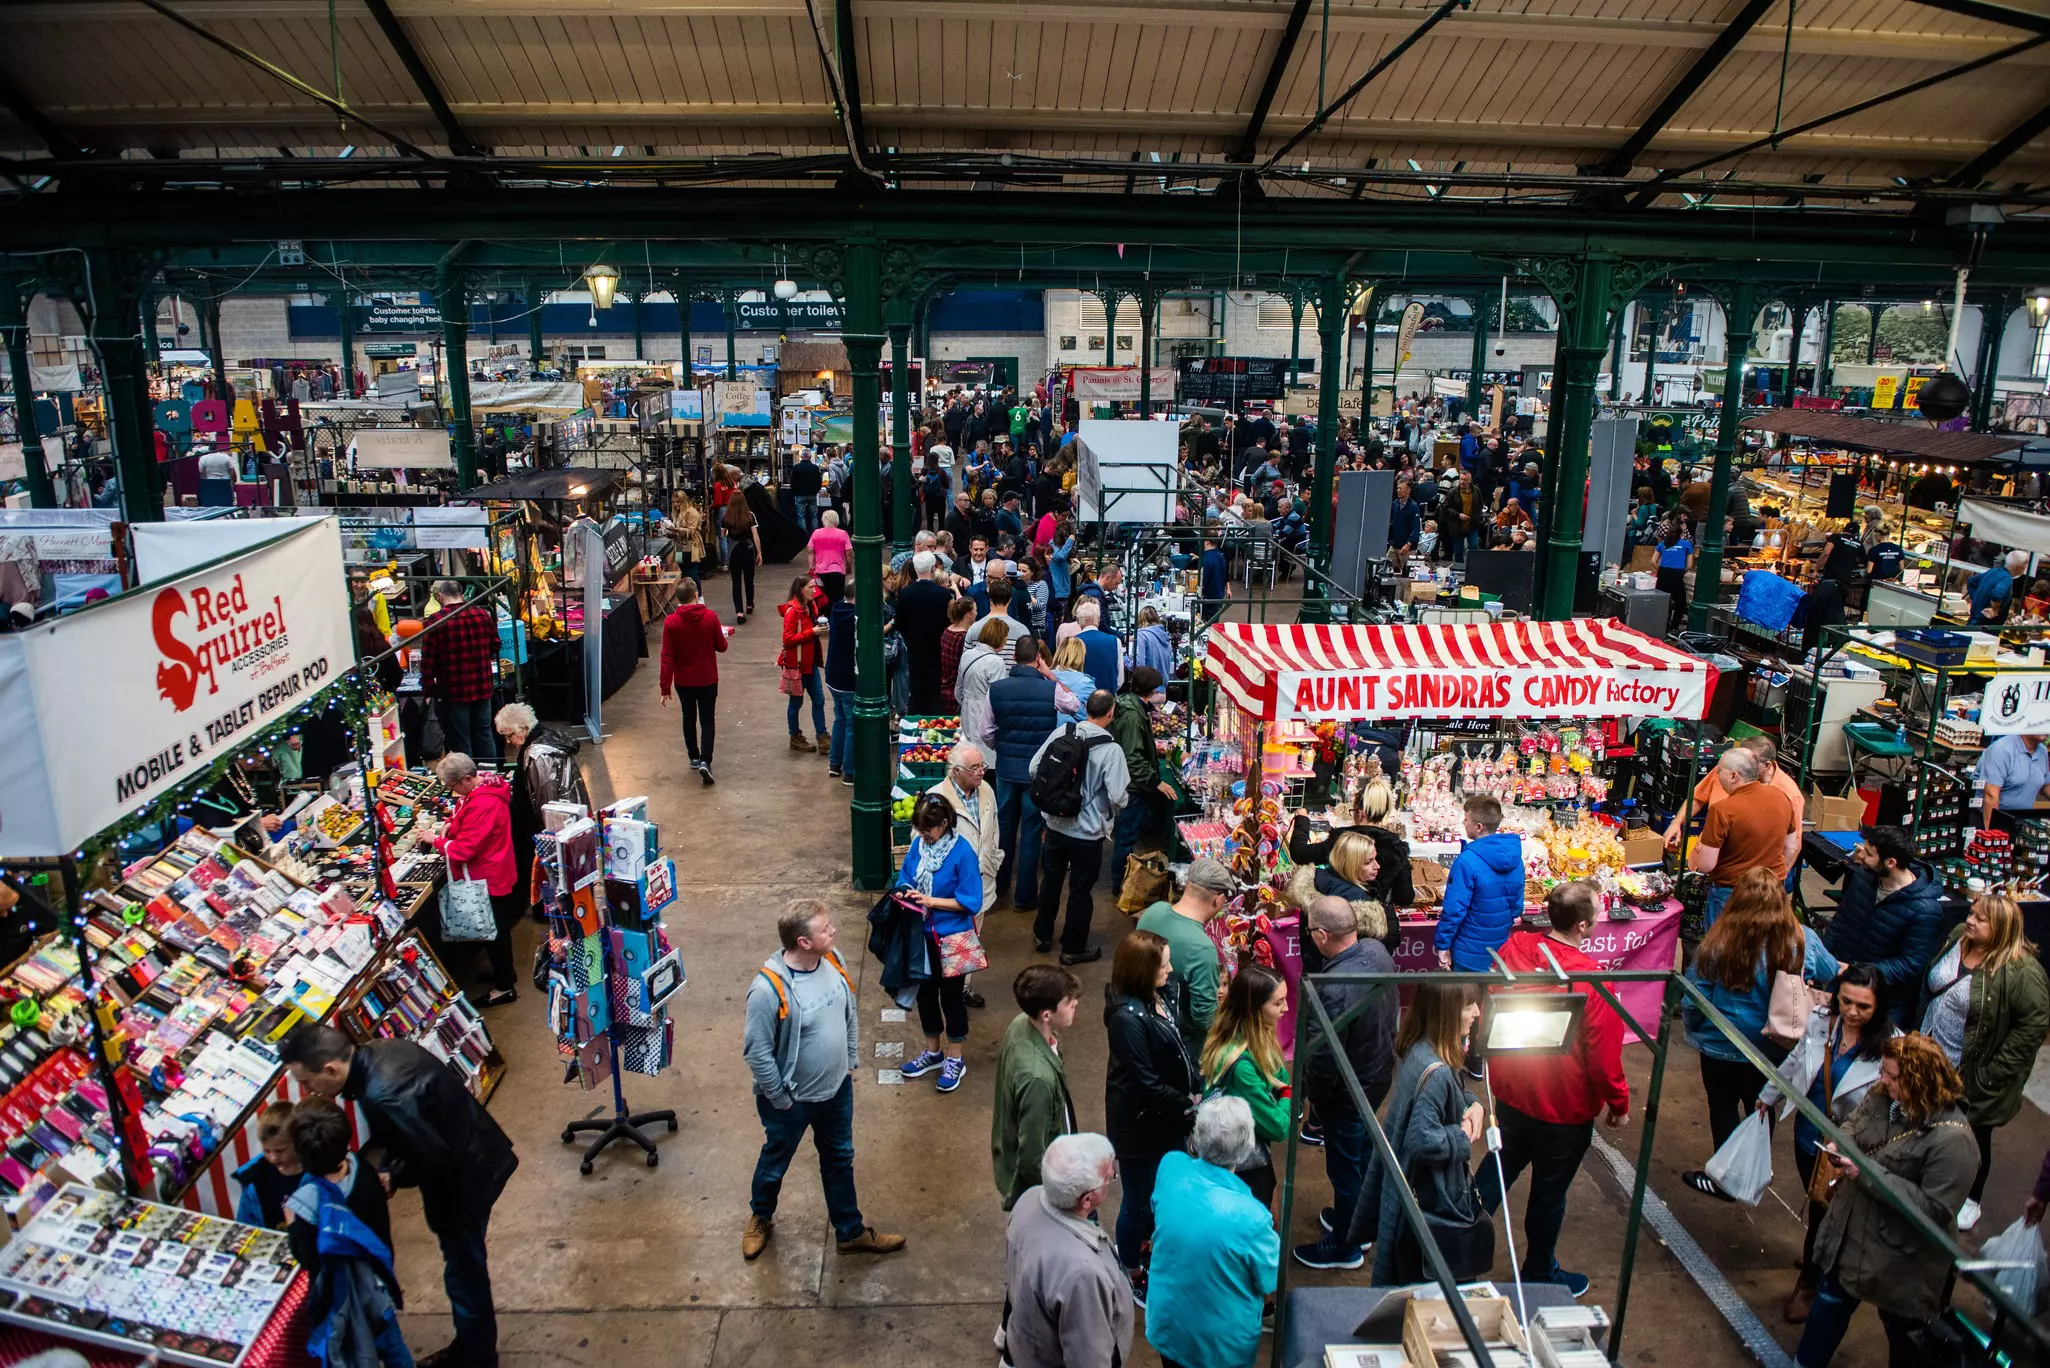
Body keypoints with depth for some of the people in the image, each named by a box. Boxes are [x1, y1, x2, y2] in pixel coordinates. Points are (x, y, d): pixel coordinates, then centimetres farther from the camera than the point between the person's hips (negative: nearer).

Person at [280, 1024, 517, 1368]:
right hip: (473, 1156, 9)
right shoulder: (375, 1052, -4)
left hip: (463, 1181, -9)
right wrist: (375, 1154, 3)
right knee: (465, 1269, 26)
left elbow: (435, 1159, -26)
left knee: (464, 1276, 11)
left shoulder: (382, 1097, -34)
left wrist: (390, 1177, -10)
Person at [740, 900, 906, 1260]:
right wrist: (780, 1099, -14)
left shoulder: (832, 961, -13)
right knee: (775, 1163, 22)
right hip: (792, 1099, -5)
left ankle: (851, 1232, 42)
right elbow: (756, 1052, -23)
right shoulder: (768, 989, -33)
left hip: (837, 1088, 5)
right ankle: (760, 1217, 51)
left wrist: (851, 1061, 8)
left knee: (840, 1160, 23)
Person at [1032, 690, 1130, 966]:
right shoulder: (1111, 749, -21)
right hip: (1087, 832, -4)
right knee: (1080, 890, 12)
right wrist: (1121, 800, 1)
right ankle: (1073, 949, 26)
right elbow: (1117, 796, -23)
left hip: (1055, 824, 4)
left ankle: (1042, 936, 39)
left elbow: (1034, 768, -2)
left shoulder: (1061, 733, -8)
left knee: (1050, 880, 23)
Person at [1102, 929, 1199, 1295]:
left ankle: (1141, 1246, 50)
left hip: (1167, 1117, 8)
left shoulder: (1160, 995, -6)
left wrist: (1200, 1084, -5)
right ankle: (1132, 1274, 38)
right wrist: (1189, 1106, -18)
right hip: (1140, 1124, -8)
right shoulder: (1127, 1017, -31)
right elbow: (1146, 1084, -26)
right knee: (1140, 1201, 14)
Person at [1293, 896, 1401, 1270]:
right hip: (1380, 1071, 8)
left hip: (1348, 1089, -8)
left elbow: (1325, 1060, -29)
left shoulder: (1334, 989, -39)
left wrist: (1307, 1092, -10)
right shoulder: (1377, 949, -14)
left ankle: (1344, 1246, 37)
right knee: (1362, 1152, 29)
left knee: (1345, 1165, 15)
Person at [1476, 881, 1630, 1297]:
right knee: (1550, 1192, 17)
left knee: (1499, 1168, 25)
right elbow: (1604, 1056, -18)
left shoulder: (1514, 948, -14)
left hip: (1509, 1091, 5)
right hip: (1563, 1107, -4)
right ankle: (1539, 1273, 37)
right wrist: (1619, 1104, -1)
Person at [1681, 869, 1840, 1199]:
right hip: (1776, 1048, 4)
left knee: (1724, 1108, 16)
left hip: (1723, 1047, -4)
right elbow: (1833, 975, 4)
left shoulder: (1718, 944, -26)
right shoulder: (1804, 942, -17)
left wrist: (1694, 1030, 5)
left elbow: (1694, 999, -16)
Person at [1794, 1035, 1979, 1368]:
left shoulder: (1950, 1137, -28)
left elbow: (1934, 1208, -29)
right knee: (1829, 1305, 24)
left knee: (1903, 1333, 18)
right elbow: (1853, 1124, 12)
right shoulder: (1882, 1097, -7)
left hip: (1900, 1260, -7)